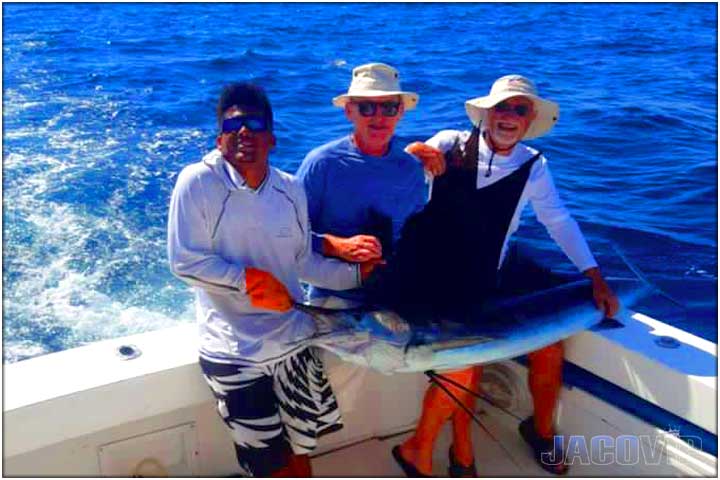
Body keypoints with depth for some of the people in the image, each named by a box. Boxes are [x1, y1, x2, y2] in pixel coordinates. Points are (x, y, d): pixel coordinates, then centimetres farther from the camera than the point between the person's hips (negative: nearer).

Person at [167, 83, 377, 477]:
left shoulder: (291, 190, 0)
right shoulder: (197, 181, -14)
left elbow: (303, 261, 8)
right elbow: (184, 261, -15)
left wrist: (356, 273, 0)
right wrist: (248, 281, -22)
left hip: (293, 341, 4)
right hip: (233, 353, -4)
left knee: (300, 448, 21)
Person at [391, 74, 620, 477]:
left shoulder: (533, 166, 2)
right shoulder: (451, 144, -7)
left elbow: (560, 222, 7)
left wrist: (596, 277, 3)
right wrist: (414, 156, -30)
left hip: (488, 284, 4)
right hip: (436, 280, -4)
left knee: (549, 347, 1)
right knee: (464, 364, -20)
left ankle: (541, 430, 30)